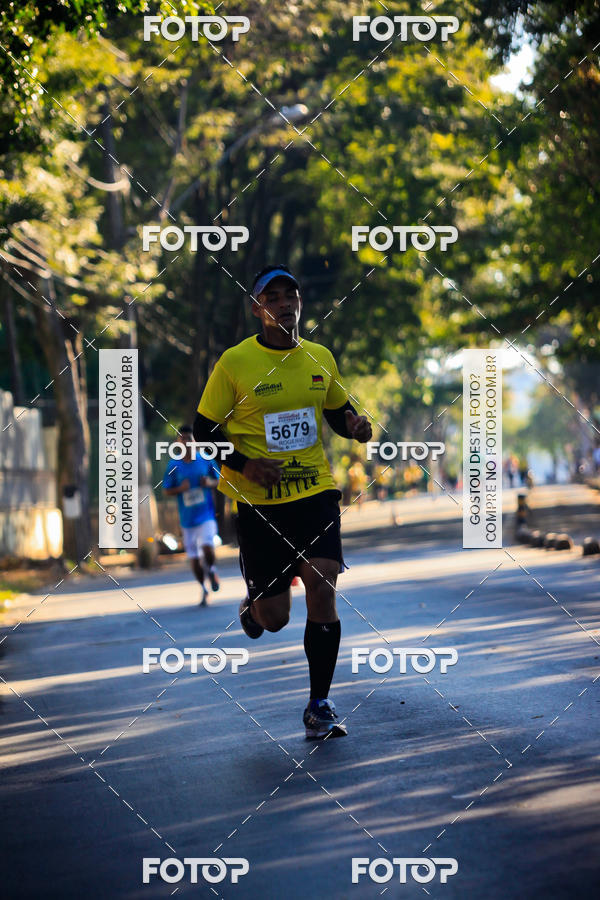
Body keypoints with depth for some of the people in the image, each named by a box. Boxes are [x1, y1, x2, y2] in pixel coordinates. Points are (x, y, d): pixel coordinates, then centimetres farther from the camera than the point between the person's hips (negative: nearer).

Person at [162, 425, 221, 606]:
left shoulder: (206, 460, 1)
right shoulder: (174, 465, 1)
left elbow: (219, 481, 12)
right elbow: (166, 491, 4)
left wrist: (210, 483, -9)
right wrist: (181, 489, -14)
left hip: (206, 515, -1)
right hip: (187, 519, 1)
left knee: (207, 547, -23)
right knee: (193, 558, 5)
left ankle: (211, 570, 8)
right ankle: (203, 589, 24)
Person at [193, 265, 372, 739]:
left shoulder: (320, 358, 6)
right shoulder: (234, 363, -6)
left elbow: (338, 410, 21)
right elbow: (204, 431, -2)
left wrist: (354, 424, -3)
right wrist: (246, 465, -17)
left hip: (316, 490, 2)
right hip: (259, 501, -2)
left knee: (322, 586, -15)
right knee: (274, 618, 0)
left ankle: (320, 706, -3)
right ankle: (252, 605, 41)